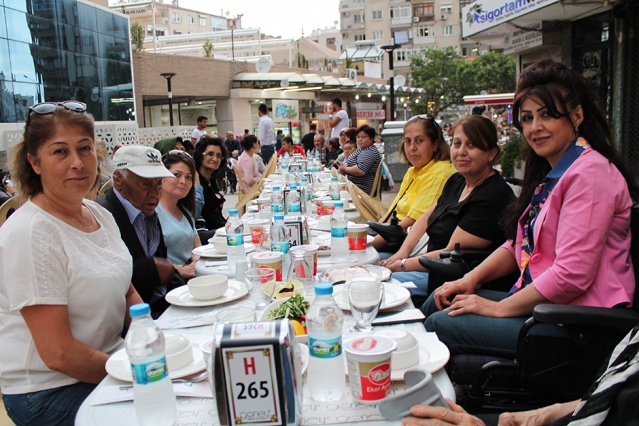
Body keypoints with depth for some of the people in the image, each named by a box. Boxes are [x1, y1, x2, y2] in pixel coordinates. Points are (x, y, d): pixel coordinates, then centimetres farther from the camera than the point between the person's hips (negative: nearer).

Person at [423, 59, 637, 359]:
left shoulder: (589, 172, -18)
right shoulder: (550, 171, 14)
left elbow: (572, 274, -24)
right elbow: (519, 244, 16)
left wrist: (499, 308, -15)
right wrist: (471, 278, 1)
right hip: (540, 303, 9)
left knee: (440, 324, -15)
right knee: (438, 302, 6)